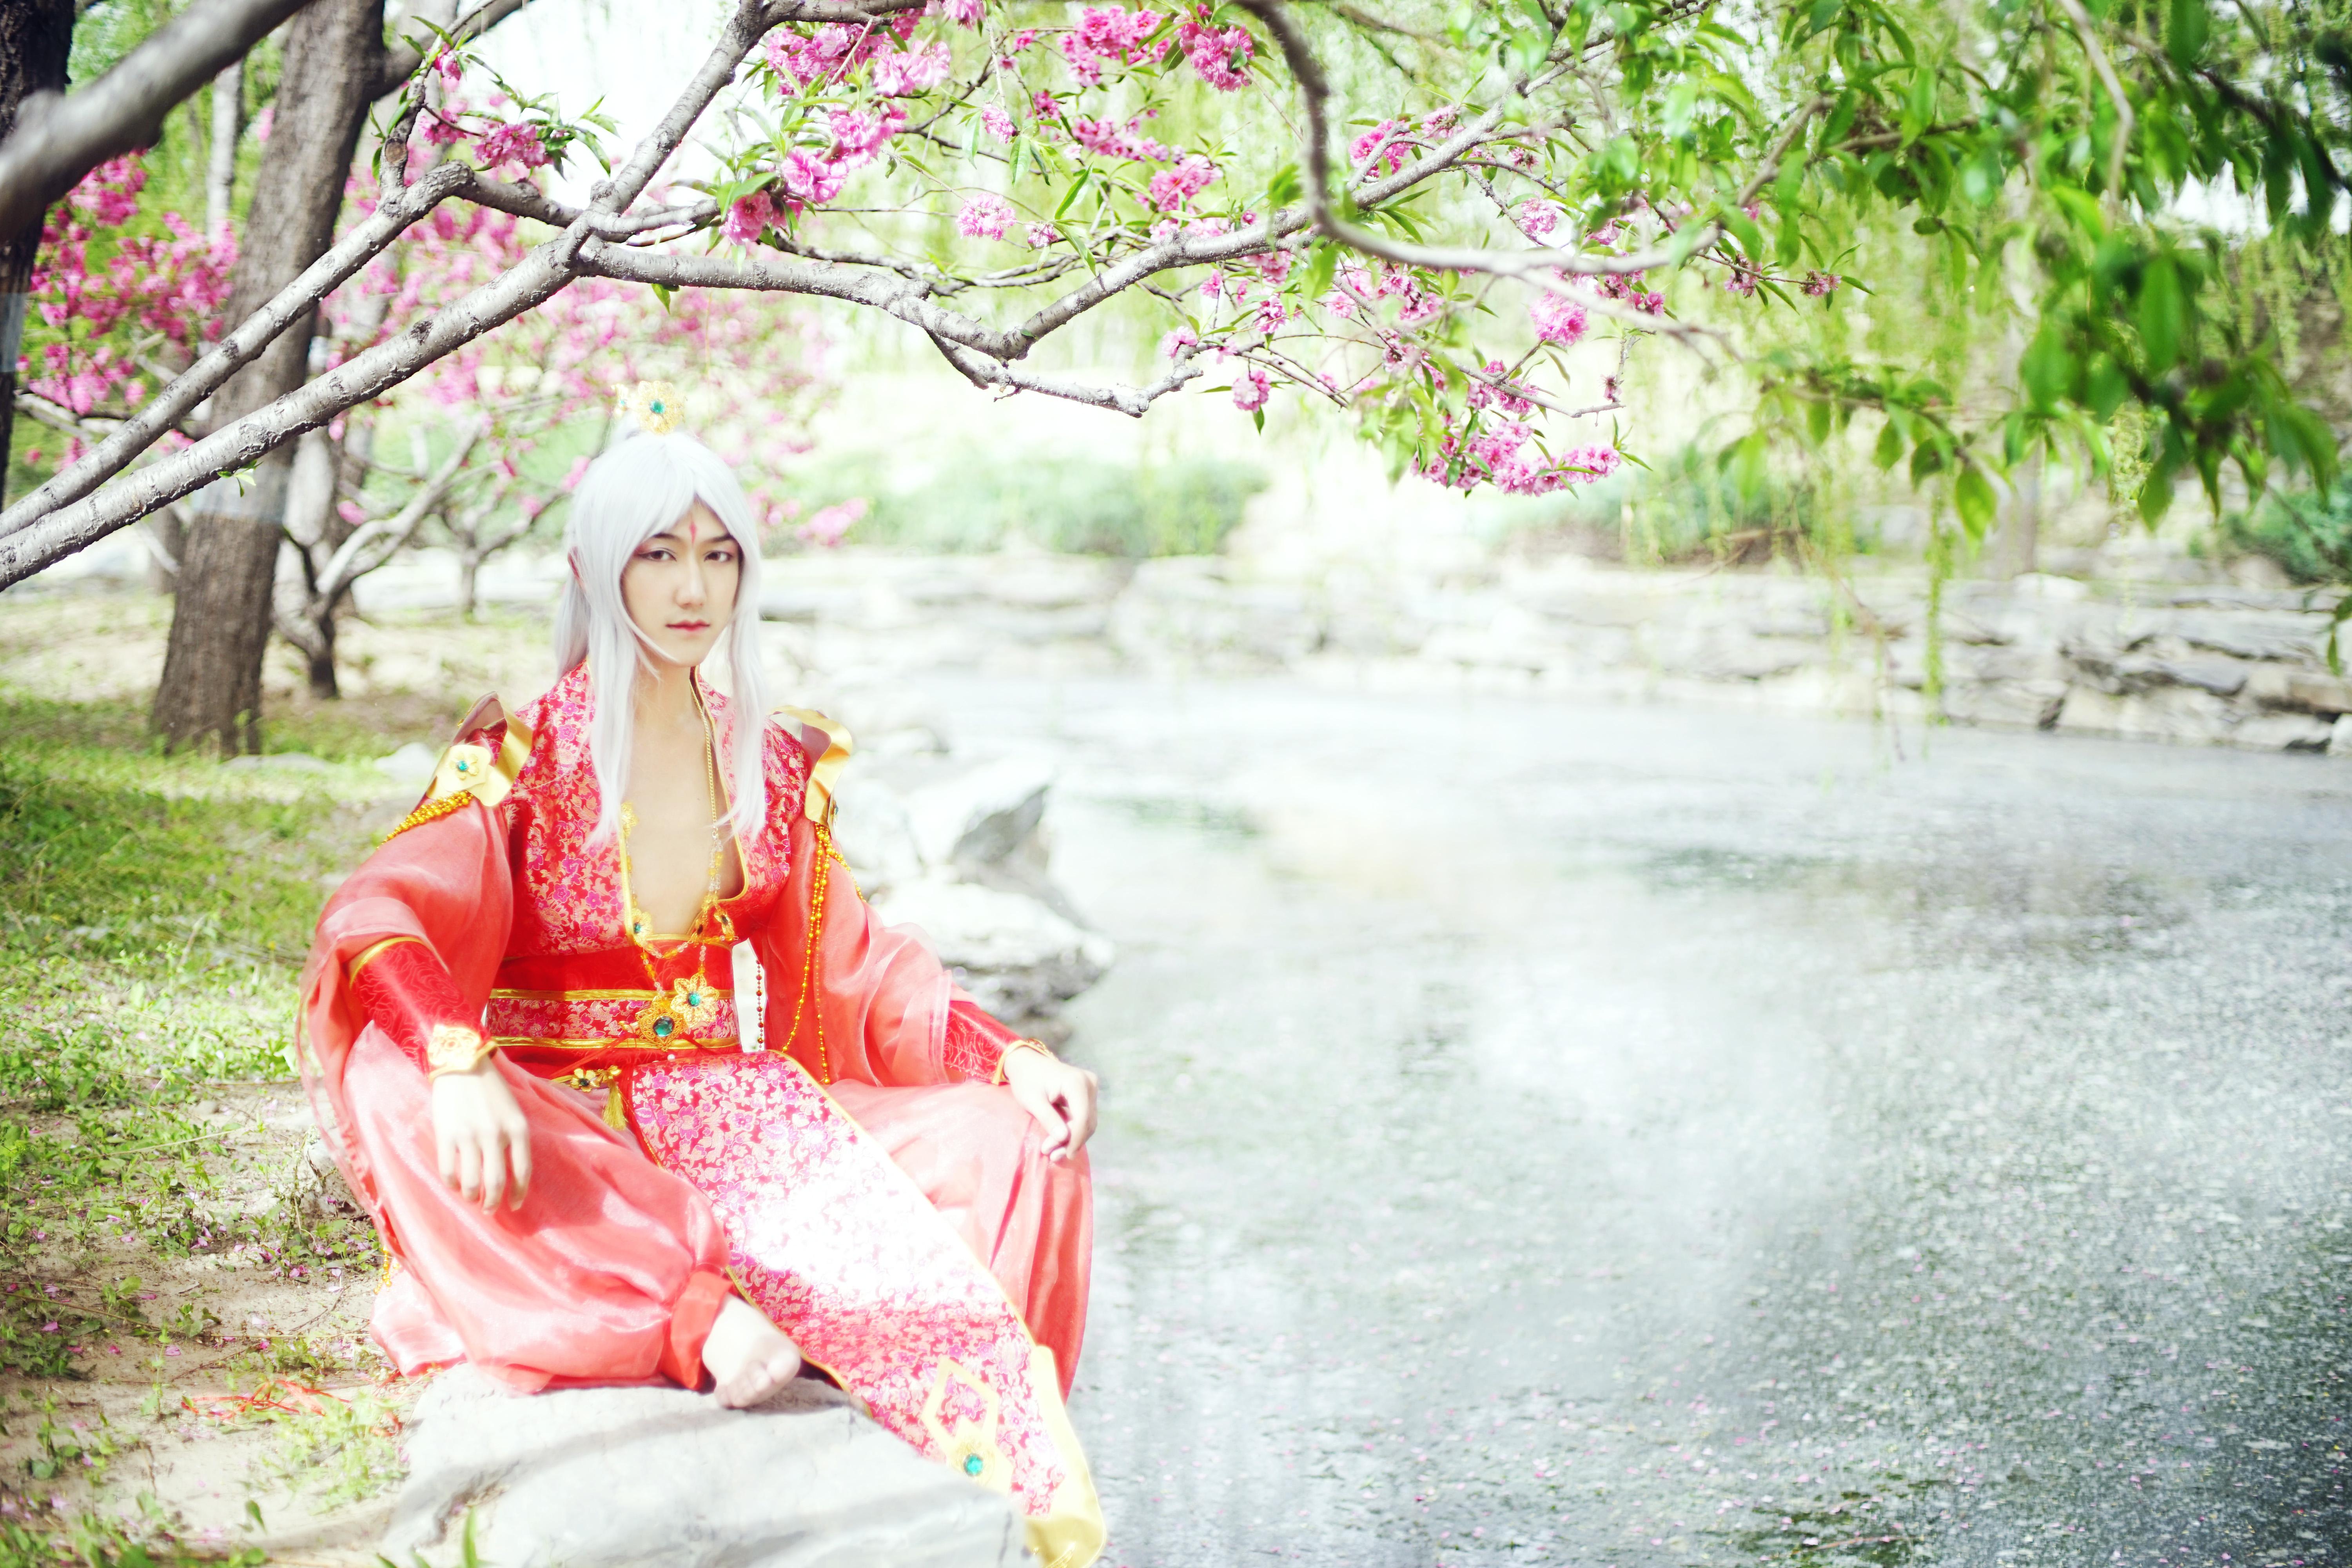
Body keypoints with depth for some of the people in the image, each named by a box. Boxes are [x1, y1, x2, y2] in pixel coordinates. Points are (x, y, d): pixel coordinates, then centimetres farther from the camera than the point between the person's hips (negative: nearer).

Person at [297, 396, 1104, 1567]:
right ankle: (704, 1322, -40)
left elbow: (859, 964, 16)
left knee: (1013, 1143, -13)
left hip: (734, 1108, 4)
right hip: (562, 1127, -4)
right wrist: (456, 1065, -38)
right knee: (396, 1087, -36)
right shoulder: (524, 756, -3)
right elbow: (378, 916, -17)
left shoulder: (773, 767, 11)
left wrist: (1008, 1057, 0)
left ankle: (1004, 1468, -16)